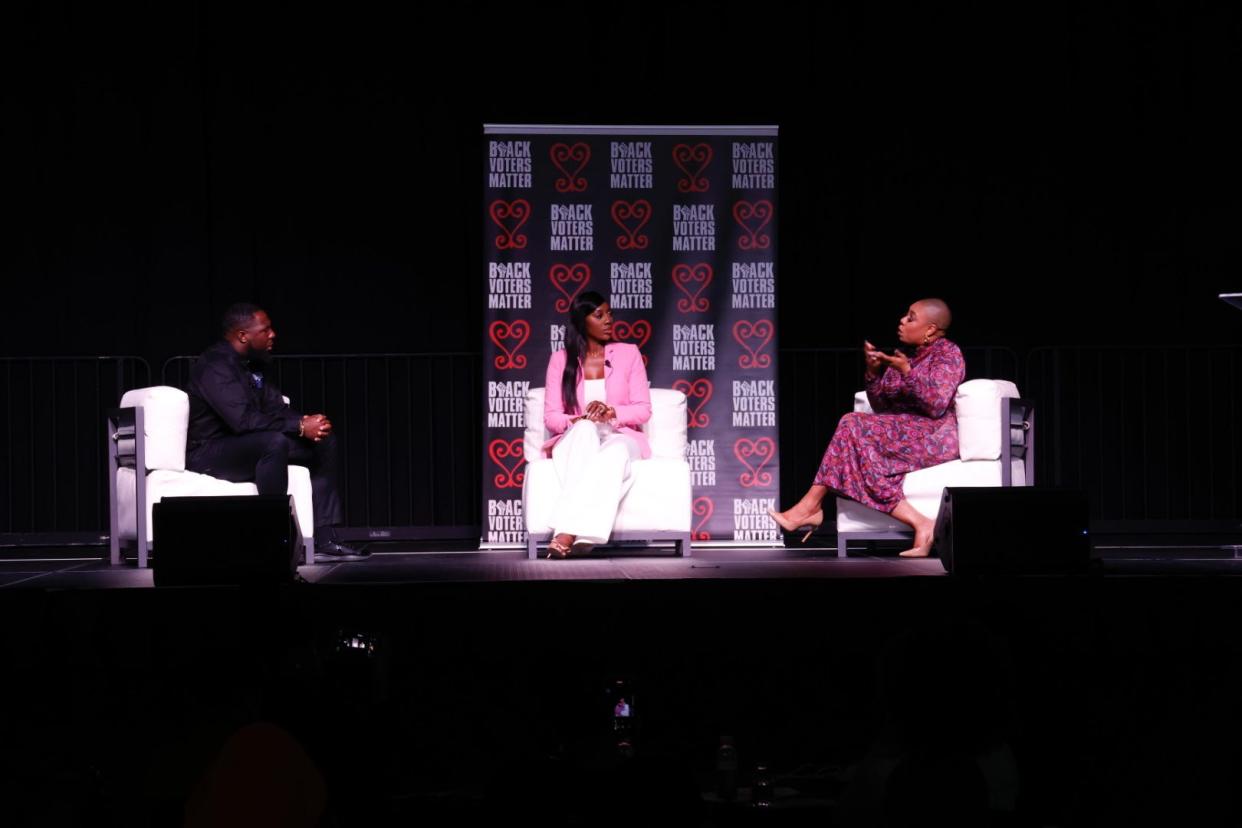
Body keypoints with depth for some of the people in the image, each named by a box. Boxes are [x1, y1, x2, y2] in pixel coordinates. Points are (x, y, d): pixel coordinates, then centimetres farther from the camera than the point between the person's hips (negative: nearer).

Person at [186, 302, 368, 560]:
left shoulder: (251, 365, 10)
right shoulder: (216, 366, -21)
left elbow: (277, 408, 9)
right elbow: (243, 419, -31)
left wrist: (305, 421, -14)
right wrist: (300, 427, -28)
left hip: (244, 448, 10)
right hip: (208, 455, -10)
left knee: (324, 442, 2)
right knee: (275, 441, -37)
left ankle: (324, 539, -4)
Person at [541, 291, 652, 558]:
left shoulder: (628, 353, 8)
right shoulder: (561, 360, 8)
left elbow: (643, 410, 3)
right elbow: (551, 416, 4)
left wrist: (612, 412, -17)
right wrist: (576, 421, -18)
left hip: (620, 438, 0)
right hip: (576, 441, 0)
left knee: (614, 451, -39)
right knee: (586, 429, -38)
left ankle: (568, 533, -54)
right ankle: (580, 534, -54)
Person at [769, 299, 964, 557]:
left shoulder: (948, 352, -2)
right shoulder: (904, 355, 19)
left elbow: (936, 406, -15)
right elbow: (881, 406, 14)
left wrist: (906, 372, -23)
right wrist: (873, 371, -1)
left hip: (934, 437, -7)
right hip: (900, 435, 7)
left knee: (855, 428, -24)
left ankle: (810, 508, -21)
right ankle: (919, 524, -28)